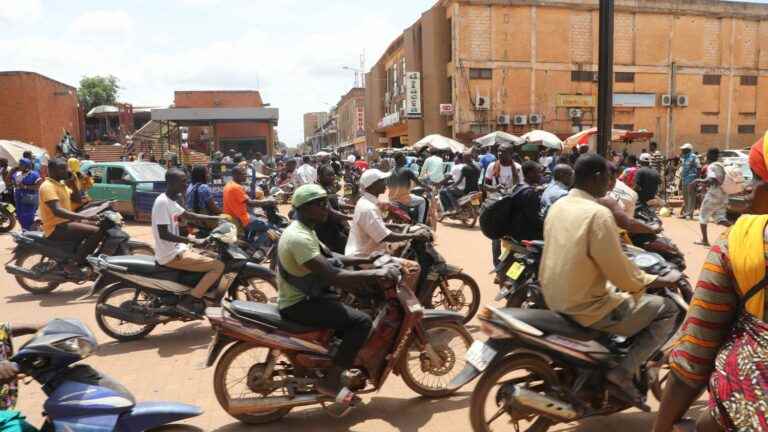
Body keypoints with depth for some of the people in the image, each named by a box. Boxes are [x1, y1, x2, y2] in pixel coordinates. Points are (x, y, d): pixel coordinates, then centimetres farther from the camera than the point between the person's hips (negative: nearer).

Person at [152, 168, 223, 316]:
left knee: (209, 256, 27)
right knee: (218, 266, -15)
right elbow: (163, 234, -25)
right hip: (171, 255, -10)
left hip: (175, 250, 10)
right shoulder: (162, 202, -19)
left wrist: (219, 218, 15)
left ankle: (197, 297, 26)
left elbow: (191, 216, 19)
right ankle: (187, 301, -11)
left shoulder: (170, 201, 10)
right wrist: (192, 240, -25)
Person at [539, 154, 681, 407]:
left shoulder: (558, 206, 4)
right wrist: (663, 281, -2)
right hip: (586, 307, -9)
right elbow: (623, 275, -18)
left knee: (617, 288, 33)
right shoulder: (598, 214, -22)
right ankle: (623, 373, -1)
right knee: (667, 311, 5)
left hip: (554, 299, 9)